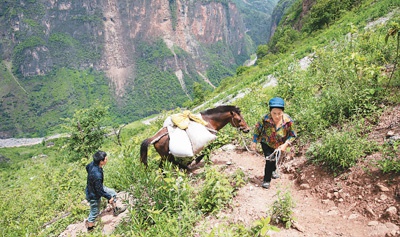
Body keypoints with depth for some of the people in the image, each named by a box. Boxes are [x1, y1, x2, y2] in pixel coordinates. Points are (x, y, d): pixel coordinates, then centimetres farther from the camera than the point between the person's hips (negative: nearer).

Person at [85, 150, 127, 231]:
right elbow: (100, 190, -31)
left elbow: (87, 167, 6)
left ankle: (115, 210, 40)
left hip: (94, 187, 8)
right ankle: (90, 226, 43)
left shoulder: (93, 163, -20)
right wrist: (109, 197, -14)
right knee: (94, 212, 17)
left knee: (113, 193, 20)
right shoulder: (97, 175, -44)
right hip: (94, 195, -8)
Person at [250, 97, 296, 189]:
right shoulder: (265, 119, -33)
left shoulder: (288, 121, -30)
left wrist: (285, 145, -29)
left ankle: (273, 171, 59)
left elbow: (292, 135, -17)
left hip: (278, 146, 3)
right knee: (269, 160, -12)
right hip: (266, 144, -2)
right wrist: (254, 141, -12)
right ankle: (266, 180, 12)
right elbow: (257, 129, -13)